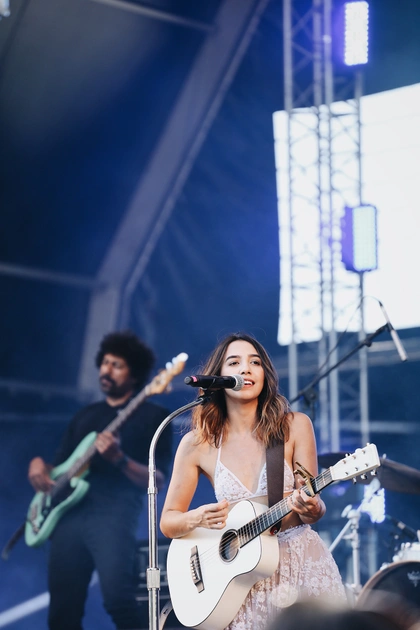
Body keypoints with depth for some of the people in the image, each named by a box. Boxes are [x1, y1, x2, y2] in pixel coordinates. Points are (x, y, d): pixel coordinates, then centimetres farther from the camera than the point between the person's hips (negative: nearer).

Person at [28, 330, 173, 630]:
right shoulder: (85, 416, 25)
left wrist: (119, 459, -17)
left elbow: (158, 480, -1)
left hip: (114, 512, -6)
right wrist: (39, 465, 4)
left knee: (117, 597, -25)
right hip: (70, 511, 6)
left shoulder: (152, 416, 7)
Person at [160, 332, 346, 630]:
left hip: (300, 564, 0)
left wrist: (311, 508, -25)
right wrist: (197, 518, -16)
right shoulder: (198, 443, -1)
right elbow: (168, 522, 4)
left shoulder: (294, 426, -2)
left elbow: (315, 509, -2)